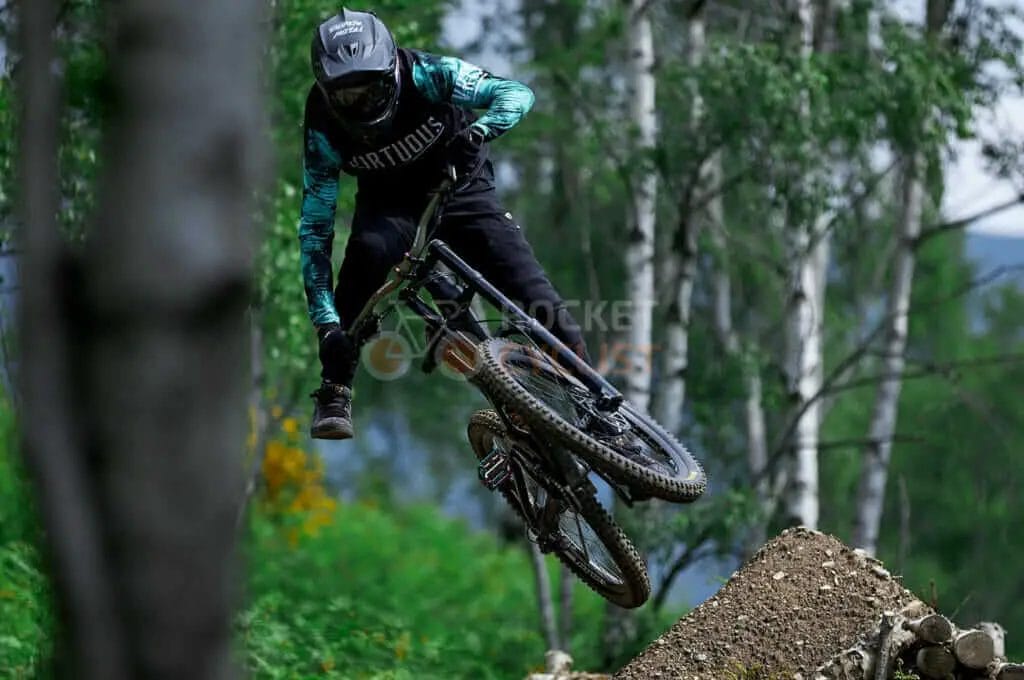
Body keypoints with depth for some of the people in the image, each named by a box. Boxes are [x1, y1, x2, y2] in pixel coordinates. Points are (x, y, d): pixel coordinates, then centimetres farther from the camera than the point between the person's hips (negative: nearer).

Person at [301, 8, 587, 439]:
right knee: (368, 250, -33)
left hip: (457, 182, 0)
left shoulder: (423, 74, -28)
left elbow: (517, 94, -27)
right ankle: (334, 392, -23)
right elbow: (315, 227, -23)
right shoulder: (323, 127, -24)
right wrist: (325, 320, -31)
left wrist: (477, 131, -49)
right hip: (387, 202, 0)